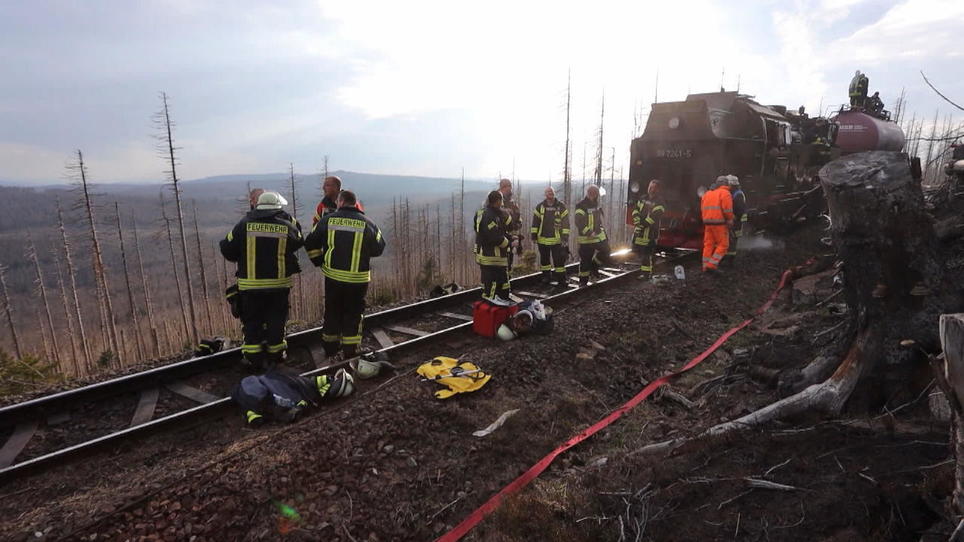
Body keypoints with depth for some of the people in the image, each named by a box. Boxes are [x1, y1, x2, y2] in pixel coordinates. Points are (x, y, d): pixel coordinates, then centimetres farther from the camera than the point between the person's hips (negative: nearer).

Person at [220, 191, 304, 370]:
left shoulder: (245, 225, -5)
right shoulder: (287, 226, -7)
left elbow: (227, 249, -1)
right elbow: (298, 243, 9)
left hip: (250, 285, 0)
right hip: (279, 283, 0)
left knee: (251, 322, 14)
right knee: (276, 322, 14)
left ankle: (254, 359, 18)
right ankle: (275, 356, 24)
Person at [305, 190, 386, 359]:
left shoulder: (328, 220, -1)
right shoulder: (367, 223, -5)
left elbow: (310, 243, 5)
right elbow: (378, 248, 3)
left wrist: (319, 262, 18)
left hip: (333, 276, 1)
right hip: (358, 279, -1)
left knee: (332, 312, 17)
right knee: (353, 314, 11)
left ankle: (330, 349, 28)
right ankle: (350, 352, 16)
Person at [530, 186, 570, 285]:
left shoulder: (561, 206, -1)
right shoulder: (540, 207, 4)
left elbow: (566, 223, -4)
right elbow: (535, 222, 7)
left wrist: (565, 237, -10)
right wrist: (534, 236, 3)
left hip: (557, 240, -3)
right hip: (542, 239, 3)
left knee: (559, 260, -2)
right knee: (544, 259, 13)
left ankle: (561, 279, 7)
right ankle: (546, 276, 27)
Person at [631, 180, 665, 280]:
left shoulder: (659, 202, -8)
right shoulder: (643, 199, 14)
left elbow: (654, 216, -18)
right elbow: (635, 209, 8)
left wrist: (643, 224, -20)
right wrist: (637, 220, -9)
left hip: (650, 231, -7)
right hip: (639, 230, 7)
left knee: (647, 252, -8)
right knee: (638, 249, 15)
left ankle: (646, 272, -1)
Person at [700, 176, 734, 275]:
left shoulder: (707, 193, 15)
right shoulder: (725, 193, -7)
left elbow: (703, 209, 13)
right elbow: (727, 210, -15)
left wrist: (708, 219, 17)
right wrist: (730, 221, -2)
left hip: (708, 223, 7)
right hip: (720, 223, -7)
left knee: (708, 245, 8)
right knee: (723, 245, 2)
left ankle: (706, 267, 7)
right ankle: (712, 265, -7)